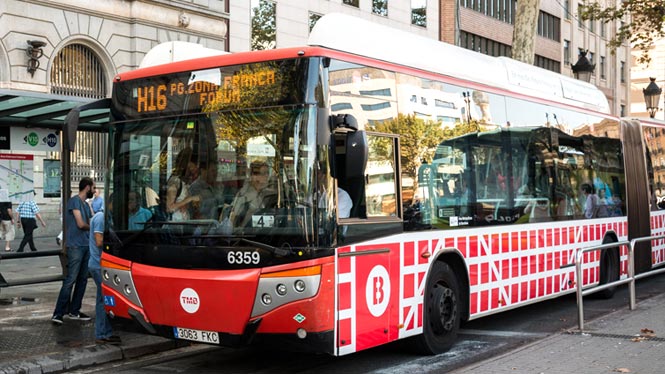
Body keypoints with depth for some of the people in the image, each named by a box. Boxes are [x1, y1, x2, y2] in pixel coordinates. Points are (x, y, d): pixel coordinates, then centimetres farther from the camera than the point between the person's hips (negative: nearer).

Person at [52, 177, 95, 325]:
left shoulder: (86, 205, 19)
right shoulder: (75, 201, -9)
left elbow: (91, 223, 17)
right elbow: (81, 224, -14)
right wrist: (92, 228, 4)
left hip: (86, 246, 9)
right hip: (76, 246, -9)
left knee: (82, 280, 10)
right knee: (70, 280, -11)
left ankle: (74, 311, 17)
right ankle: (58, 314, -10)